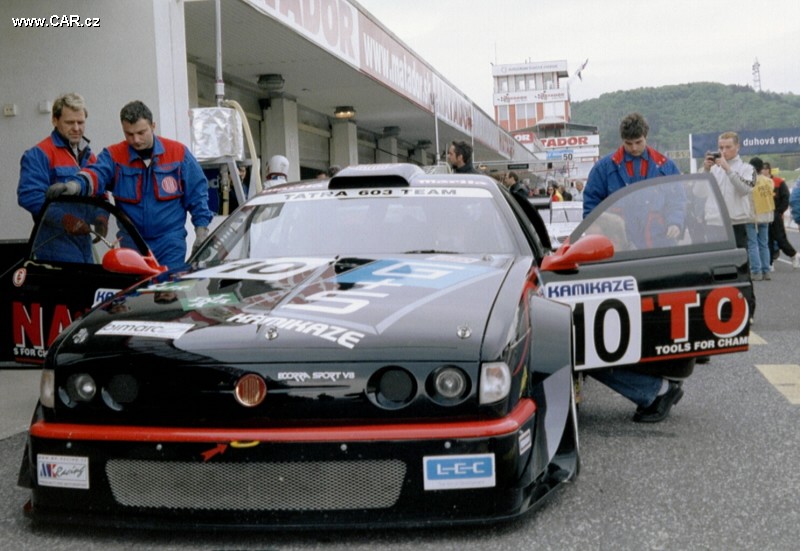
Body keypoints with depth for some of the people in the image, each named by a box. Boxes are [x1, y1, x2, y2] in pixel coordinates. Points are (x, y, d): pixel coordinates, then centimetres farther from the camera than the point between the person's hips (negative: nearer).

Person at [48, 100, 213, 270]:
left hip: (170, 244, -1)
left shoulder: (179, 153, 0)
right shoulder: (113, 156, 1)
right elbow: (97, 173, -19)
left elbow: (197, 193, 4)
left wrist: (201, 230, -1)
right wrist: (77, 185, -42)